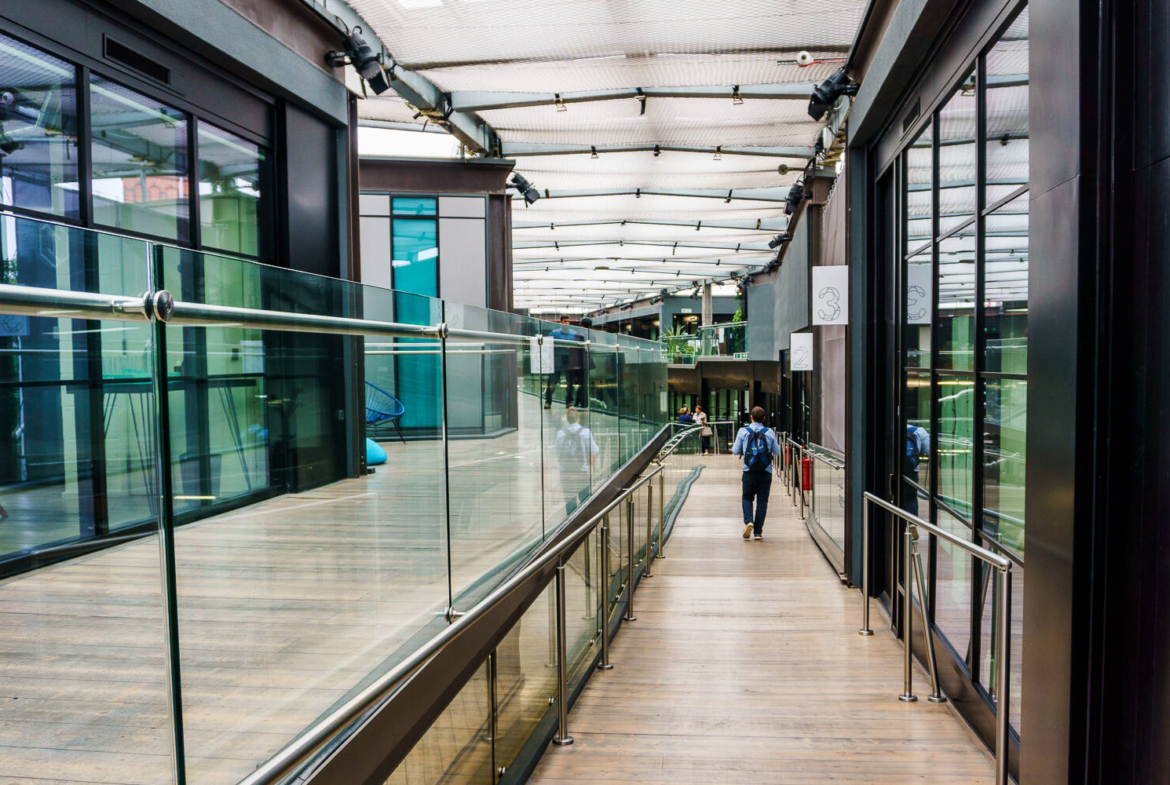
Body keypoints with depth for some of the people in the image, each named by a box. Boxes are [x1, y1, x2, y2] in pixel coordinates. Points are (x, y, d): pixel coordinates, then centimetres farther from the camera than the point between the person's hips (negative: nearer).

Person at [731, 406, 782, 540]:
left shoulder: (743, 431, -3)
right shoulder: (770, 433, 0)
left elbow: (735, 451, 1)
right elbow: (777, 452, 8)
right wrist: (776, 442, 27)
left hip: (749, 471, -1)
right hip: (766, 472, 1)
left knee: (747, 498, 14)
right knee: (762, 501, 7)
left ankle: (748, 521, -11)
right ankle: (758, 531, 7)